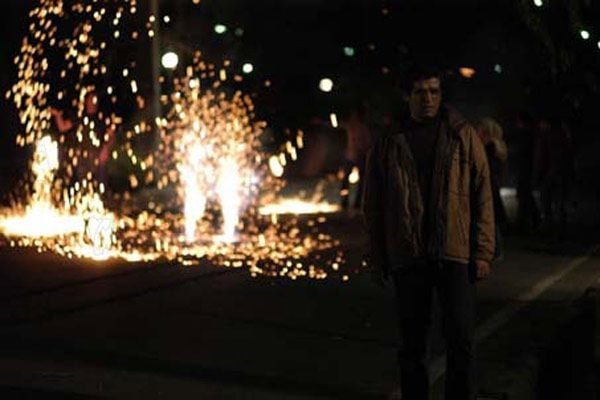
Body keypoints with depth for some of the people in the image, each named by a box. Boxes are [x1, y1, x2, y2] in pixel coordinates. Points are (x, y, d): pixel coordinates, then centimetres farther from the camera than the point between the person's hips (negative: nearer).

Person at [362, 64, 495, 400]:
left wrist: (483, 252, -5)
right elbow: (373, 206, 10)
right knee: (412, 342, 9)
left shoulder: (464, 136, 4)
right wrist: (378, 258, 6)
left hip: (455, 254, -1)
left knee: (461, 338, -4)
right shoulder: (389, 144, 7)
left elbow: (483, 196, 2)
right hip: (408, 257, 1)